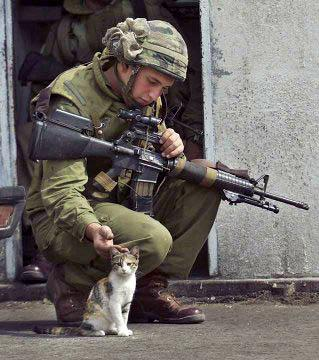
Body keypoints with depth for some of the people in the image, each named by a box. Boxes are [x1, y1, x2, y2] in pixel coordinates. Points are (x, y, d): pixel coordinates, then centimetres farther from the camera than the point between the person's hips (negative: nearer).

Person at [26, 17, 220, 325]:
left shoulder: (143, 98, 5)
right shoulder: (73, 100, -20)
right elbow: (60, 191, -27)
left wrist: (172, 149, -10)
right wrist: (92, 228, -47)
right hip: (63, 220, -8)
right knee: (154, 240, -34)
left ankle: (149, 290, -6)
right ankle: (71, 283, -7)